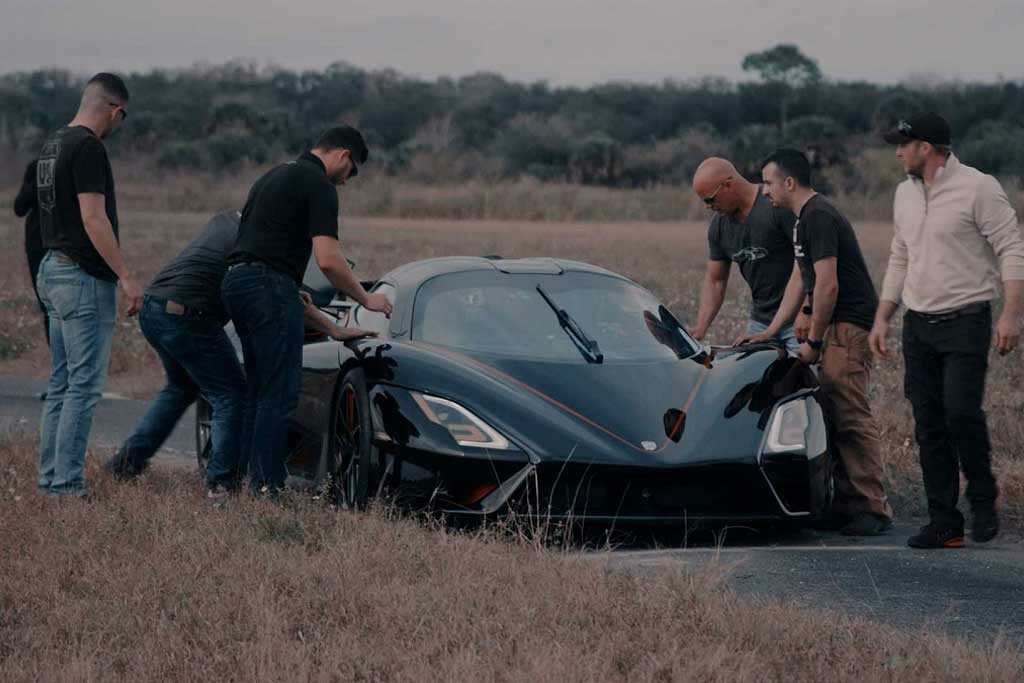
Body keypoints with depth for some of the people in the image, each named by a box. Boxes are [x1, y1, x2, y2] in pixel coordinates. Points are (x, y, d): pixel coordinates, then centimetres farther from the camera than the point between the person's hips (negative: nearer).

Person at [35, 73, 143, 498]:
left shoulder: (53, 144, 14)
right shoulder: (88, 148, -16)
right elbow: (94, 219, -22)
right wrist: (126, 278, -20)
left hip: (53, 271, 10)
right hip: (84, 277, -10)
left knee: (61, 384, 13)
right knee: (83, 386, -6)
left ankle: (50, 479, 15)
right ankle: (67, 484, -6)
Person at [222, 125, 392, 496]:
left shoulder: (275, 176, 22)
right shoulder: (319, 185, -7)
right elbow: (328, 260, -15)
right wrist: (366, 299, -1)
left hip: (236, 281, 9)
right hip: (270, 285, -9)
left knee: (259, 389, 15)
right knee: (280, 392, -5)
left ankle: (247, 477, 15)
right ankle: (266, 486, -6)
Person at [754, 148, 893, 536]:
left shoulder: (818, 217, -14)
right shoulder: (805, 219, 19)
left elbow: (827, 285, -19)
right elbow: (800, 282, 23)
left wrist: (813, 342, -12)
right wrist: (769, 333, 20)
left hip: (850, 326, -11)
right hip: (840, 327, 11)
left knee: (851, 416, -13)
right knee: (837, 414, 9)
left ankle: (873, 510, -14)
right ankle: (848, 503, 10)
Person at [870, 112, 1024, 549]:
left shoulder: (977, 188, -10)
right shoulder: (906, 193, 13)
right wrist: (882, 317, 16)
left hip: (965, 321, -7)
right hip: (918, 325, 7)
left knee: (961, 412, -19)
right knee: (928, 427, 4)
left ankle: (983, 499, 3)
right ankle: (944, 523, 9)